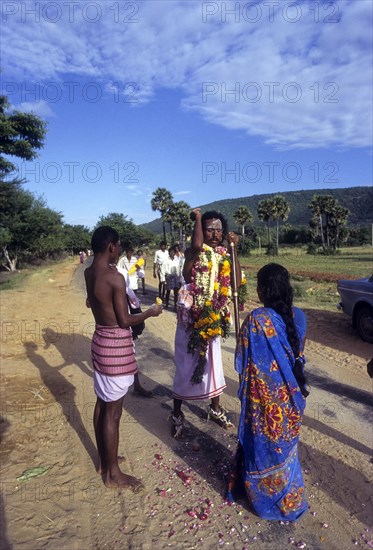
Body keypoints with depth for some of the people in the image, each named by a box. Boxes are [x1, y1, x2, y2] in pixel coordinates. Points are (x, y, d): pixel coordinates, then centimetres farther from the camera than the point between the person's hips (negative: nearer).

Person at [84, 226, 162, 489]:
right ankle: (113, 473, 21)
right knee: (113, 410, 4)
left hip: (101, 340, 9)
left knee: (102, 403, 20)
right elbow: (124, 321, -19)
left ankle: (103, 460, 37)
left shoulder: (89, 273, 4)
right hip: (116, 344, -9)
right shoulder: (115, 277, -22)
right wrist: (150, 312, -3)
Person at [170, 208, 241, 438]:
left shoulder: (224, 255, 3)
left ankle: (215, 408, 38)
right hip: (191, 318, -5)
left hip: (213, 319, 5)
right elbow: (197, 244, -36)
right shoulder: (194, 252, -11)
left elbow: (236, 282, -8)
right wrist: (198, 217, -19)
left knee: (212, 363, 18)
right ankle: (177, 414, 24)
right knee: (187, 365, 5)